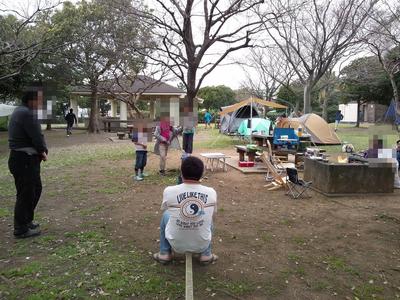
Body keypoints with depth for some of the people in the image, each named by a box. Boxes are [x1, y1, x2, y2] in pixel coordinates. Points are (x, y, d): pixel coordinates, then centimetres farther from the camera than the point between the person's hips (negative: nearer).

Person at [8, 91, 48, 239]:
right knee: (25, 194, -1)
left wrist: (41, 151, 2)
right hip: (25, 160, -11)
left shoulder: (19, 112, 15)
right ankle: (21, 230, 11)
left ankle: (27, 220, 33)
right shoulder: (27, 114, -19)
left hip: (23, 158, 11)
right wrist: (43, 151, -2)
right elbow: (37, 136, -20)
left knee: (36, 189, 21)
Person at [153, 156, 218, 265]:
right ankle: (206, 255, 23)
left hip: (176, 244, 0)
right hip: (202, 245, 1)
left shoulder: (169, 191, -14)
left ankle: (164, 253, 25)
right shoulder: (211, 193, -11)